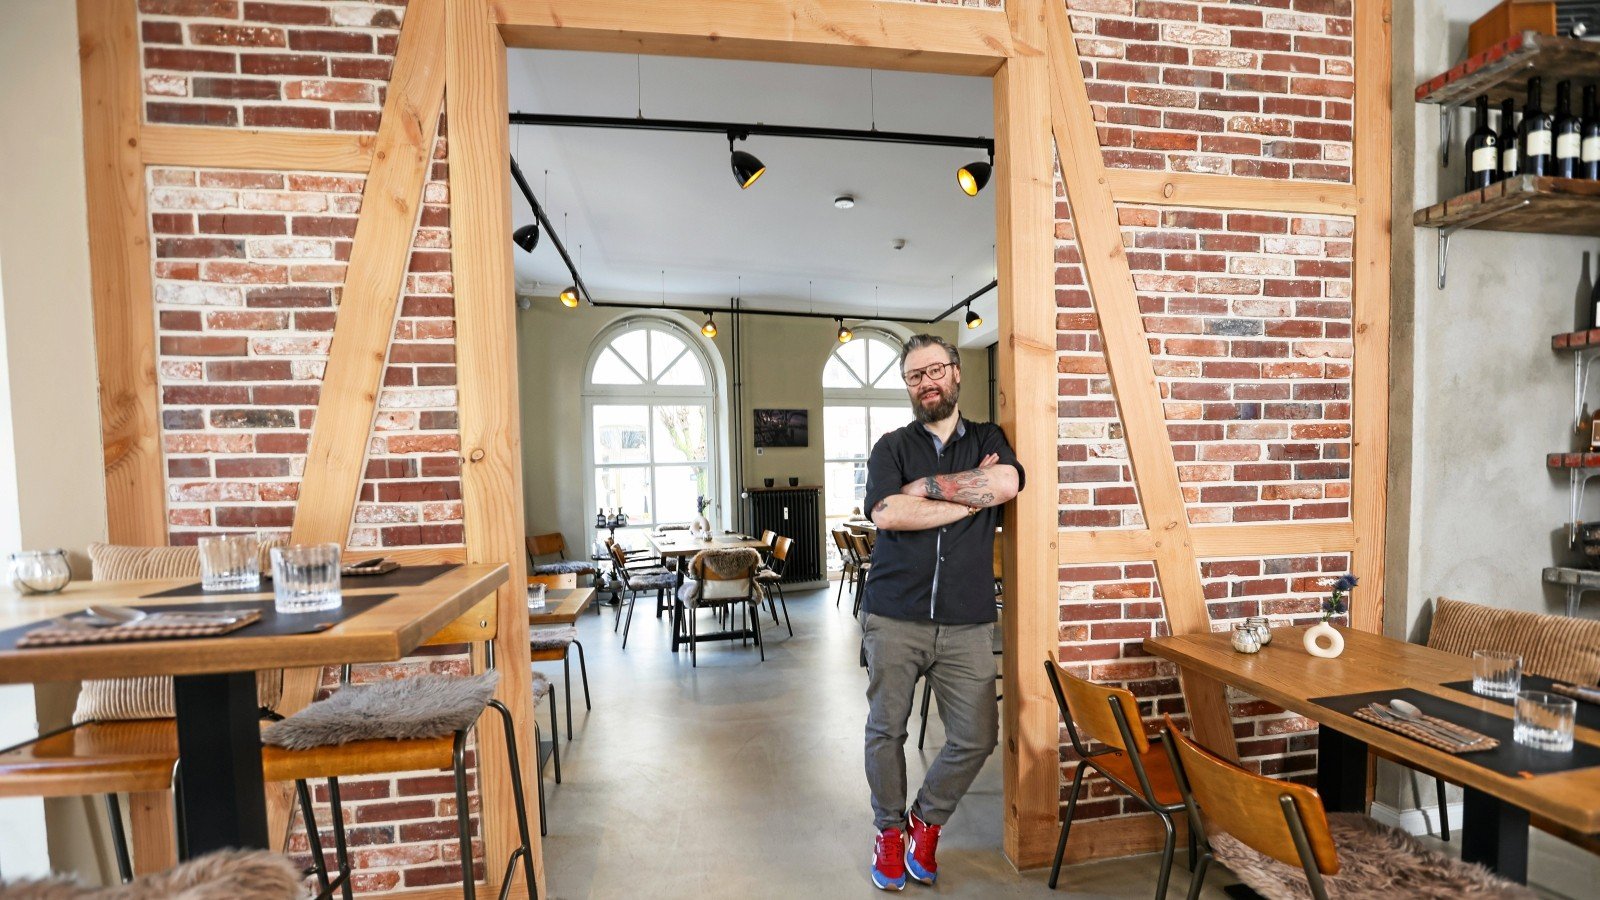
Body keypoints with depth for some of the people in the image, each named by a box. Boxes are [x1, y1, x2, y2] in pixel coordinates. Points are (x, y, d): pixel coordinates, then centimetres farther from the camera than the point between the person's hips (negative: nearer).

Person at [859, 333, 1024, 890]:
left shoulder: (989, 440, 9)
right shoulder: (892, 447, 4)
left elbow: (1007, 484, -15)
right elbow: (886, 513, -15)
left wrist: (927, 484, -11)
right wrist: (971, 496, -10)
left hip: (967, 624, 1)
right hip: (893, 619, -1)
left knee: (976, 738, 6)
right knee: (885, 730, 10)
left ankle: (926, 821, 34)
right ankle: (889, 830, 36)